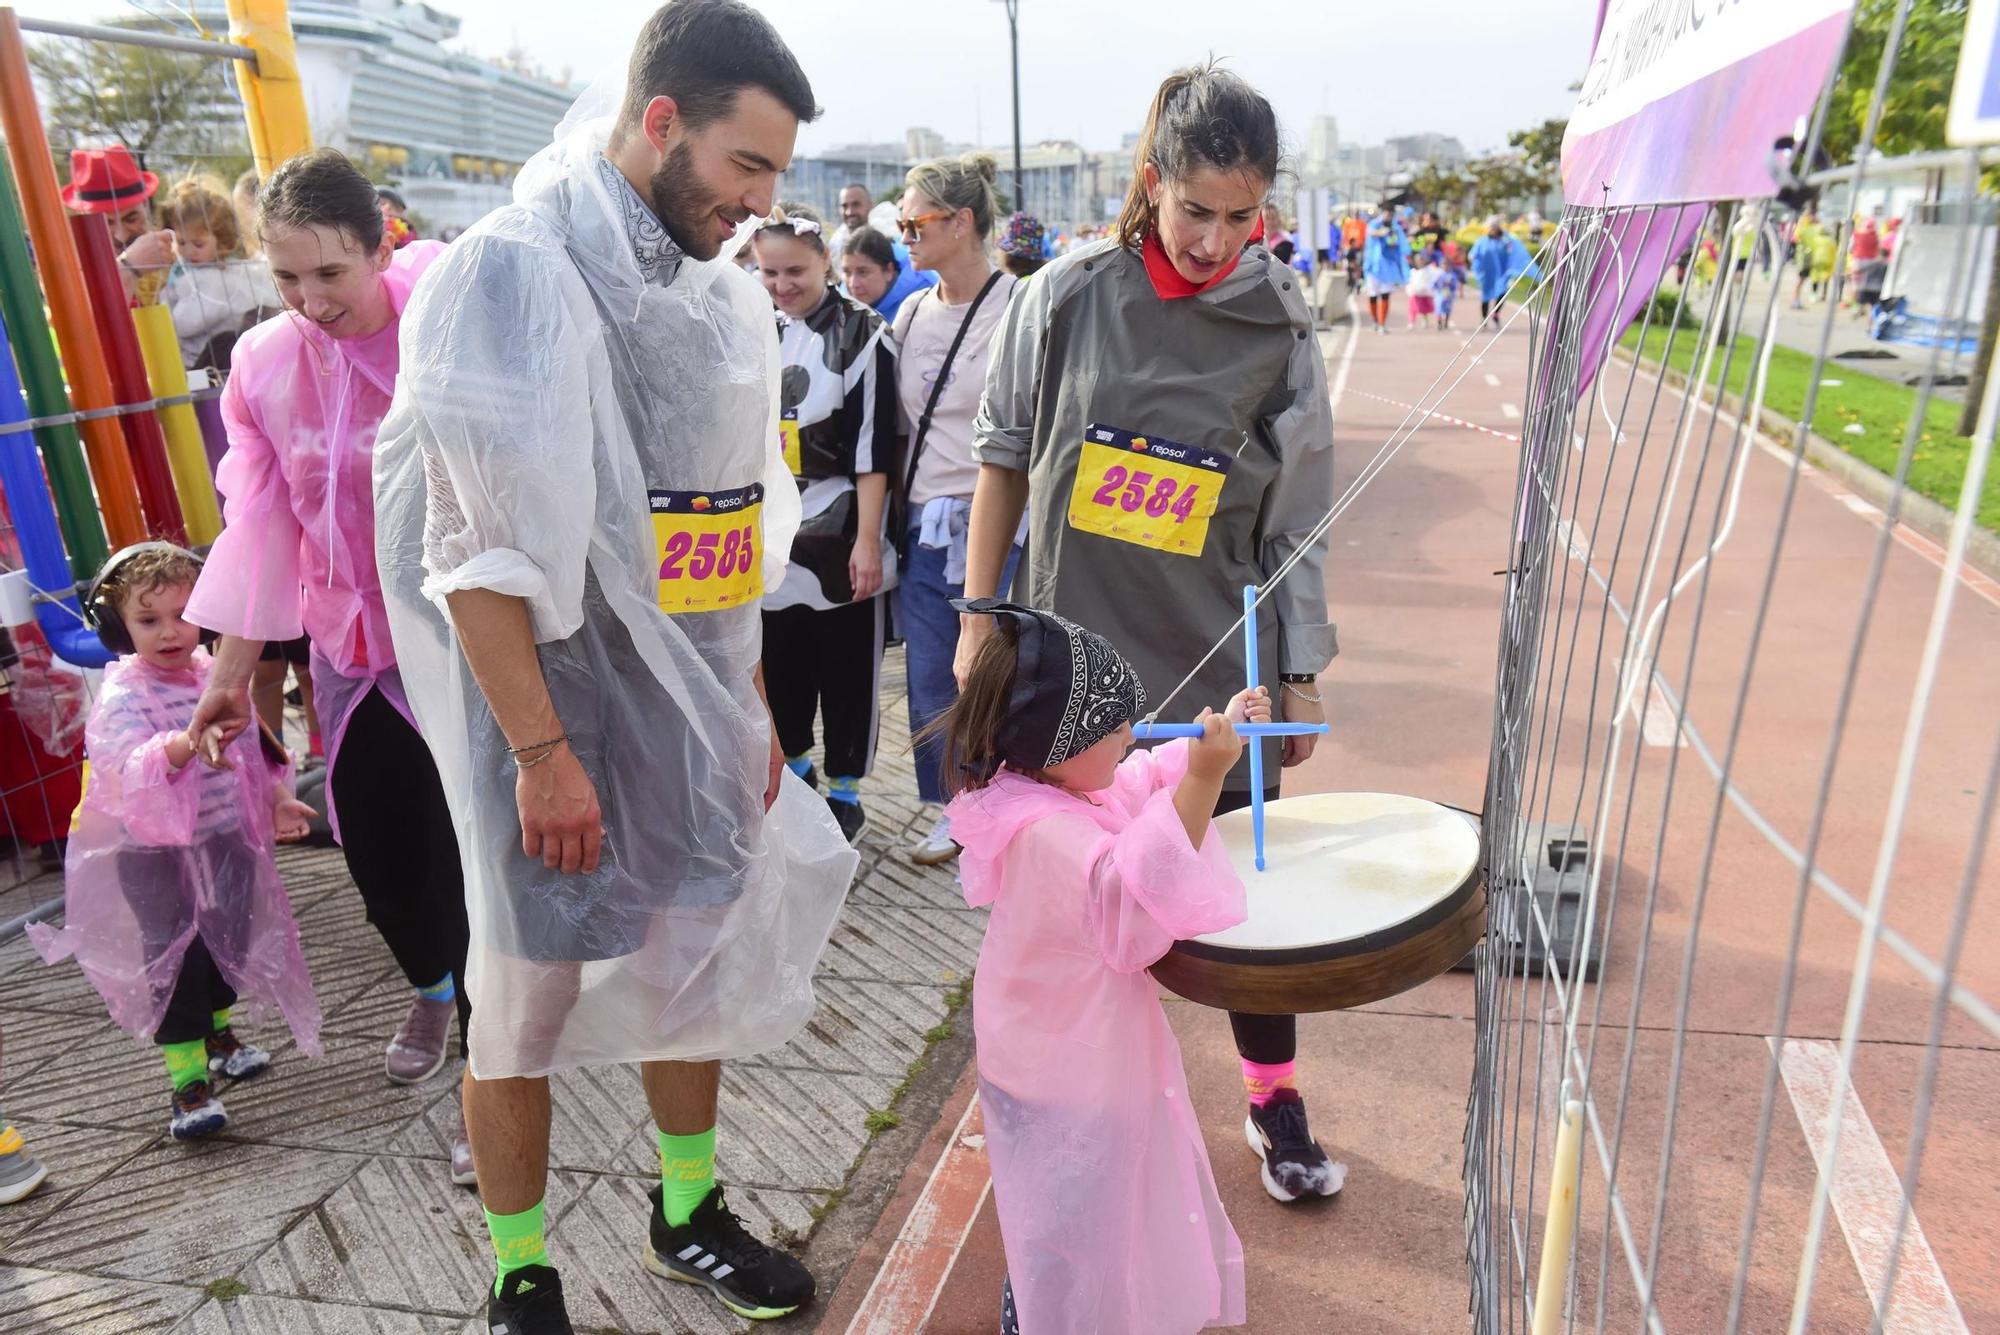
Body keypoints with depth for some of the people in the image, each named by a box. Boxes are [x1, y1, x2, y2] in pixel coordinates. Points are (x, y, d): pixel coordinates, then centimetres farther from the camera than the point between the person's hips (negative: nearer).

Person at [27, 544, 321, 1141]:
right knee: (173, 957, -3)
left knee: (230, 939, 17)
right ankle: (188, 1081, 5)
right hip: (155, 852, -6)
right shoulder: (123, 695, -19)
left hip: (226, 840, 6)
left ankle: (219, 1032, 42)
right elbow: (132, 769, -35)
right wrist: (185, 744, -52)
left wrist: (277, 798, 12)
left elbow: (253, 748, 14)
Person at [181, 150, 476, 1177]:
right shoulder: (263, 364, -2)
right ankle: (432, 986, 47)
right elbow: (260, 522, 5)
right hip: (354, 645, 5)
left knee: (471, 854, 0)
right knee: (373, 841, 16)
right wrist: (232, 666, 9)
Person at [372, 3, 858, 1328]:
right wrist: (542, 751, -18)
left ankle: (690, 1215, 39)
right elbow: (479, 552, -16)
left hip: (695, 711, 7)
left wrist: (752, 701, 11)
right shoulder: (514, 272, -13)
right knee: (529, 999, 8)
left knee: (696, 960, 17)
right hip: (557, 708, -6)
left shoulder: (721, 292, 8)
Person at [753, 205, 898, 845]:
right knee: (780, 662, 14)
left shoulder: (862, 333, -7)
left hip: (840, 534, -5)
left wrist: (868, 540, -15)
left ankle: (845, 792, 18)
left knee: (846, 669, 4)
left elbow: (874, 448, -11)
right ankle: (795, 767, 33)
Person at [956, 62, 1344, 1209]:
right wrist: (979, 620, 2)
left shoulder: (1281, 332, -2)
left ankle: (1275, 1101, 33)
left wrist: (1302, 676, 3)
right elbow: (1005, 460, 3)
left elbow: (1297, 522, 2)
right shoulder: (1067, 299, -4)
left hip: (1221, 666, 0)